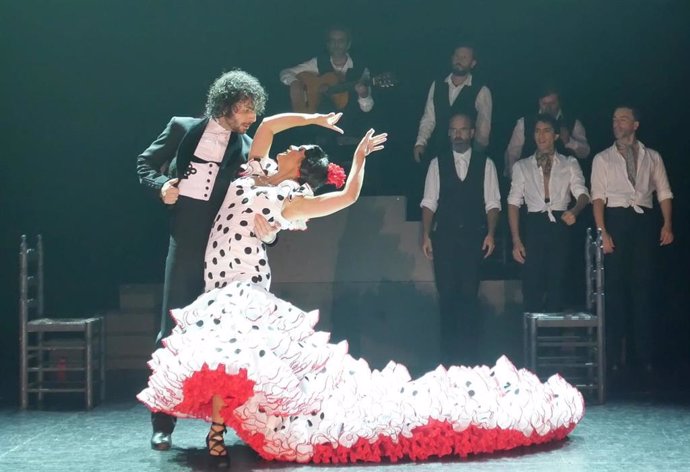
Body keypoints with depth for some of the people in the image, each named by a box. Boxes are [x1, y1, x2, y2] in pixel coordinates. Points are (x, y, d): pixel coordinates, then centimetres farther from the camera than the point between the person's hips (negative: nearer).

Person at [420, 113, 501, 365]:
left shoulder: (485, 164, 6)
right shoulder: (437, 163, 8)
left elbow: (492, 203, 3)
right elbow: (429, 202, 5)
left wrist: (490, 234, -9)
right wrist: (426, 235, -3)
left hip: (474, 237, -1)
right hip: (444, 237, 1)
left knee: (469, 294, -3)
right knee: (447, 294, 0)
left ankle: (469, 354, 5)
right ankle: (448, 352, 9)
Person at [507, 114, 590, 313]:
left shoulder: (570, 164, 11)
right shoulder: (521, 166, 12)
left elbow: (582, 193, -2)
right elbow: (514, 203, 7)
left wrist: (574, 211, -26)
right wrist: (516, 241, -4)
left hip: (560, 224, 0)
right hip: (534, 226, 0)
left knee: (557, 284, 0)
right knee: (532, 285, -4)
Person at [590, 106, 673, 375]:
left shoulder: (652, 157, 12)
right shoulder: (602, 159, 8)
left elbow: (664, 192, 7)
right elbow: (598, 198, 0)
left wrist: (667, 225, -7)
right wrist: (602, 232, -11)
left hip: (644, 221, 1)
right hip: (616, 219, -1)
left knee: (644, 285, 1)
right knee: (615, 286, 0)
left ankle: (645, 355, 7)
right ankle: (613, 355, 5)